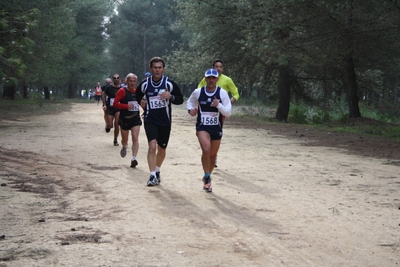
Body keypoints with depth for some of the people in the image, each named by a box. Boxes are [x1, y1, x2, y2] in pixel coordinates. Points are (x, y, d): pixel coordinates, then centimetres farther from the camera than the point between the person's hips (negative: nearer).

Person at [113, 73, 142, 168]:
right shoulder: (122, 91, -8)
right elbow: (115, 104, -13)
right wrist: (127, 106, -22)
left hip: (136, 118, 2)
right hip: (124, 118, -2)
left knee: (135, 138, -13)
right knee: (124, 140, 13)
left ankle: (134, 158, -15)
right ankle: (124, 147, 49)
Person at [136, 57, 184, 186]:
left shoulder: (169, 83, -6)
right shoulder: (144, 84, -1)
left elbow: (180, 99, -1)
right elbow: (137, 96, 19)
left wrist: (170, 97, -19)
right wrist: (141, 102, -1)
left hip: (165, 121, 1)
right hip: (150, 120, -1)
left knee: (162, 149, 14)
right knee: (152, 146, -20)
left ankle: (157, 171, 38)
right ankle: (152, 176, -16)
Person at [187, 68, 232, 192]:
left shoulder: (222, 93, -6)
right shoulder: (198, 92, -4)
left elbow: (228, 112, -9)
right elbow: (189, 102, 16)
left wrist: (218, 105, -26)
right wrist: (190, 109, -5)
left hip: (216, 128, 2)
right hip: (202, 127, -2)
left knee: (212, 155, 14)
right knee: (206, 150, -26)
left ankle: (207, 177, 39)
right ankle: (207, 178, -11)